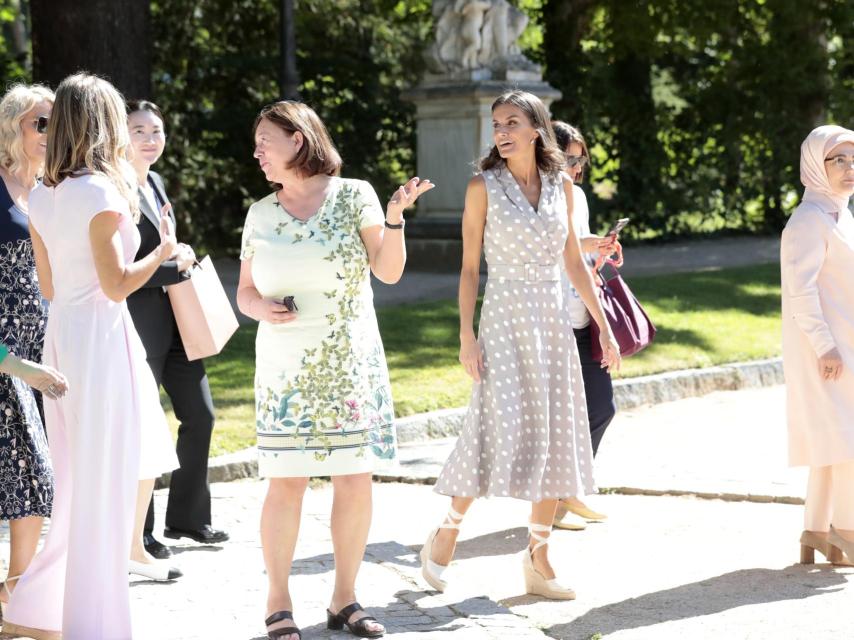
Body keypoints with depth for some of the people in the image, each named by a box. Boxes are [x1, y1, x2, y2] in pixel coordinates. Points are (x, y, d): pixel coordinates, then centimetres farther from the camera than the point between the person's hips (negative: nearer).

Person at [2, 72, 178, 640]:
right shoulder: (101, 193, -13)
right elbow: (116, 285, -14)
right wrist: (163, 252, 1)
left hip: (61, 336, 8)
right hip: (100, 337, -8)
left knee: (81, 481, 17)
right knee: (104, 484, -1)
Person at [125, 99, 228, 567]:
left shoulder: (155, 183, 12)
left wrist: (179, 258, 5)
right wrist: (175, 266, -16)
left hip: (176, 320, 9)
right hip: (138, 325, -9)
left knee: (199, 415, 12)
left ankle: (188, 517, 25)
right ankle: (137, 533, 13)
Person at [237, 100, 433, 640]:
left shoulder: (353, 195, 0)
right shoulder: (261, 214, 7)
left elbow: (389, 271, -4)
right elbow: (245, 291, 13)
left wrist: (395, 217, -18)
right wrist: (262, 308, -8)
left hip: (351, 366, 0)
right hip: (285, 369, 1)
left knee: (356, 479, 1)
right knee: (287, 483, -3)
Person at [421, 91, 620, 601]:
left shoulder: (561, 185, 7)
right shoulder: (484, 187, -3)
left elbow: (574, 262, 12)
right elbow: (470, 267, -3)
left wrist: (604, 326, 10)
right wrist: (466, 336, -10)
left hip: (554, 320, 4)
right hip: (505, 318, -4)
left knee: (556, 437, 3)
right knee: (500, 431, -13)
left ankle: (538, 559, 12)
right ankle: (446, 536, 6)